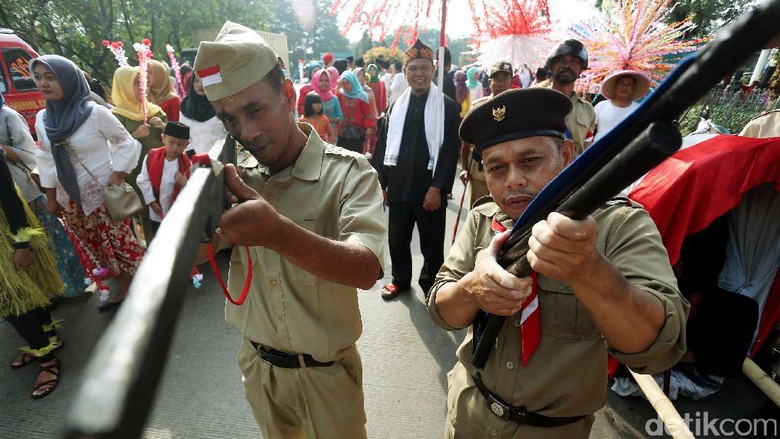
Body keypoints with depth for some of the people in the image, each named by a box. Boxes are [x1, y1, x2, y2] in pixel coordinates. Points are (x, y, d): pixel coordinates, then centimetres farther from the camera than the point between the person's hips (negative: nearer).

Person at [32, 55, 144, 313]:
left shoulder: (95, 112, -13)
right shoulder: (42, 119, 4)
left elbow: (125, 142, -7)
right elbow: (46, 160, 11)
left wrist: (117, 179, -13)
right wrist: (51, 198, 13)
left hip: (104, 195, -5)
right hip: (71, 200, 6)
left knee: (122, 244, 2)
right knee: (100, 250, 13)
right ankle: (124, 291, 27)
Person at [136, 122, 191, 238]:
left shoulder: (186, 163, -12)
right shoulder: (151, 157, -11)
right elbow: (143, 180, -6)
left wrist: (185, 184, -32)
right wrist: (151, 201, -9)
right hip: (156, 211, 1)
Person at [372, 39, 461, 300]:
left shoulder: (448, 108, -2)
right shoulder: (396, 107, 11)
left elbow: (451, 152, -8)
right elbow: (383, 146, 11)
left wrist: (437, 188, -14)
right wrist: (380, 183, 6)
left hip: (430, 189, -4)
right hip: (399, 187, 4)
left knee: (431, 244, 10)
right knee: (397, 240, 15)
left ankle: (431, 285, 31)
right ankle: (400, 279, 37)